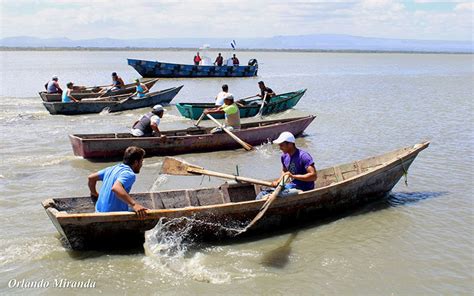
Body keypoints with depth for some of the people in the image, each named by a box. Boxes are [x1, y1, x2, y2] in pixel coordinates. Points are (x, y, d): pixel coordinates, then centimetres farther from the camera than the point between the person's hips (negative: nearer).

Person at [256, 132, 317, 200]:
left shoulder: (303, 156, -18)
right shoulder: (284, 156, 5)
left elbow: (314, 176, -25)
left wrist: (293, 176, -27)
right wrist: (279, 181, 4)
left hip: (303, 190, -8)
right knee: (261, 195, -6)